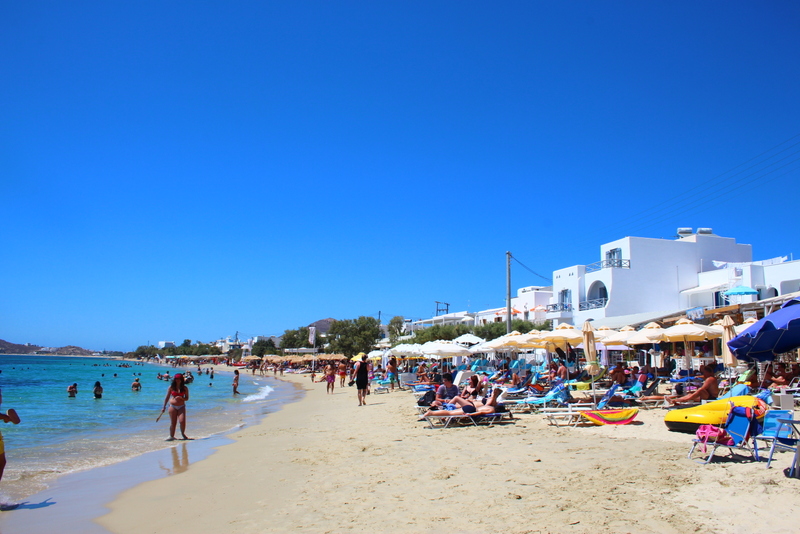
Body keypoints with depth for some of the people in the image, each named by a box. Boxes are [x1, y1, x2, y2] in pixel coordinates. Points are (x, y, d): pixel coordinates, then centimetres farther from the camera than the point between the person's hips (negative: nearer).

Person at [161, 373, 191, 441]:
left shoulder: (184, 388, 2)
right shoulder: (171, 387, 3)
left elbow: (187, 398, 4)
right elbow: (167, 397, 8)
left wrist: (181, 398, -16)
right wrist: (164, 407, 7)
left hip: (181, 406, 0)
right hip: (172, 406, 0)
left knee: (182, 421, -11)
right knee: (173, 423, 2)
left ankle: (183, 434, 11)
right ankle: (172, 436, 15)